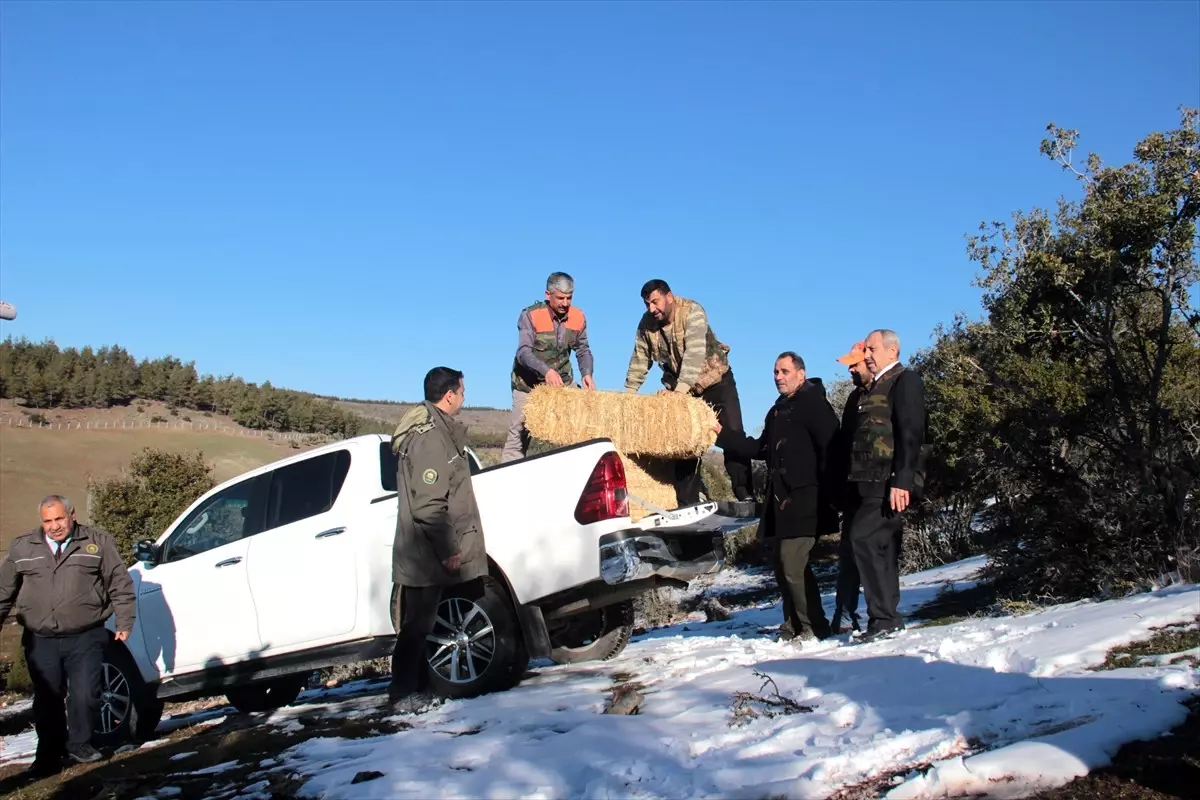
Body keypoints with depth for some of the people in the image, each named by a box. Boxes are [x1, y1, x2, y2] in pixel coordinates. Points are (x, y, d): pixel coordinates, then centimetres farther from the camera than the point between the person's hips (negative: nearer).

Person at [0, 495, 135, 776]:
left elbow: (120, 584, 3)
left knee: (85, 696, -4)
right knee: (47, 700, 7)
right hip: (40, 641, 2)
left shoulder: (98, 542, 2)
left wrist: (124, 621, -1)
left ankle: (80, 744, 19)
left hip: (85, 639, -2)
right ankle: (50, 754, 22)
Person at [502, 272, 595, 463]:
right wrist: (546, 371, -45)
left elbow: (583, 350, 0)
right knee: (518, 436, -2)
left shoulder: (578, 317, -6)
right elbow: (523, 352, -28)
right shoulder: (530, 315, -19)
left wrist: (587, 374, -20)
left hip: (563, 382, 4)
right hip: (529, 384, -3)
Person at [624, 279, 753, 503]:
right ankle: (688, 505, 2)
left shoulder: (692, 311, -25)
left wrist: (680, 389, -46)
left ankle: (745, 496, -2)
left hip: (715, 381, -4)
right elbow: (639, 361, -2)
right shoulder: (646, 324, -9)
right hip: (679, 387, 4)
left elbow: (695, 353, -36)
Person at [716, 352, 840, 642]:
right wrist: (723, 434, 14)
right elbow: (761, 449, 22)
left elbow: (831, 449, -12)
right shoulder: (777, 411, 22)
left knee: (793, 564, -13)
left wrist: (827, 493, -16)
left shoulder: (813, 404, -4)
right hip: (779, 500, 9)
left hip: (804, 501, -9)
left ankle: (813, 627, -3)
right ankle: (793, 625, 18)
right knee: (782, 563, 9)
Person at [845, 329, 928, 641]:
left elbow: (910, 435, -14)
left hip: (891, 482, -9)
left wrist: (901, 481, -22)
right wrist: (856, 484, 13)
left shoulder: (905, 381, -3)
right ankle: (887, 619, 12)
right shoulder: (873, 388, 23)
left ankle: (884, 617, -14)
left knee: (864, 537, -18)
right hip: (871, 483, 9)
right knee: (882, 548, 8)